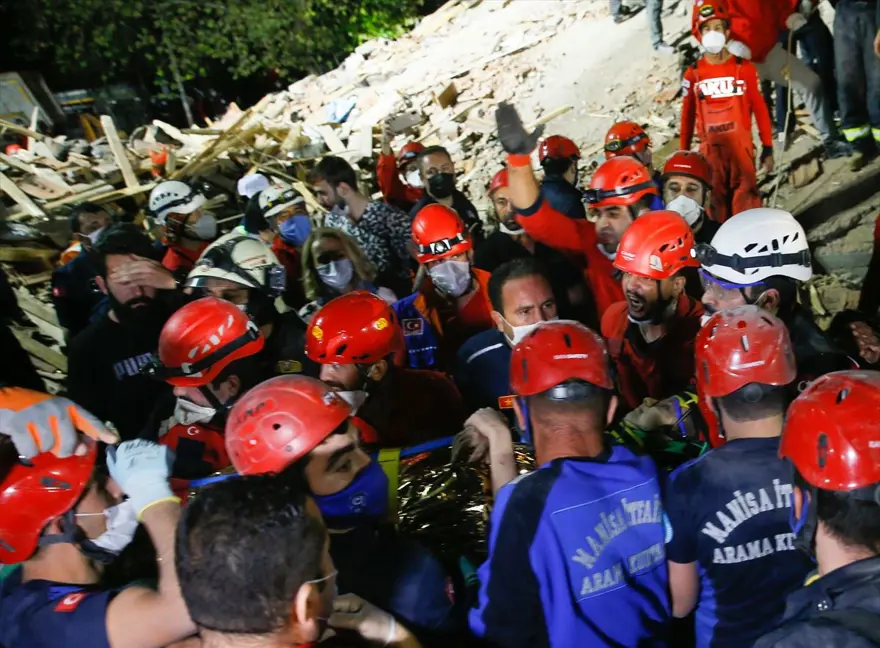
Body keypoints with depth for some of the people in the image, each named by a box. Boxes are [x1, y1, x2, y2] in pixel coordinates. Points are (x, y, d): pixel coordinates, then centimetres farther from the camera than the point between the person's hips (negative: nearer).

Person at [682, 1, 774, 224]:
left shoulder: (744, 68, -2)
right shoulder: (693, 73, 1)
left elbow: (760, 108, 2)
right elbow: (688, 115, 8)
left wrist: (767, 147, 1)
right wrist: (684, 153, 10)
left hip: (741, 143, -1)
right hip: (710, 147, 1)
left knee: (745, 197, -1)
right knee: (716, 199, 9)